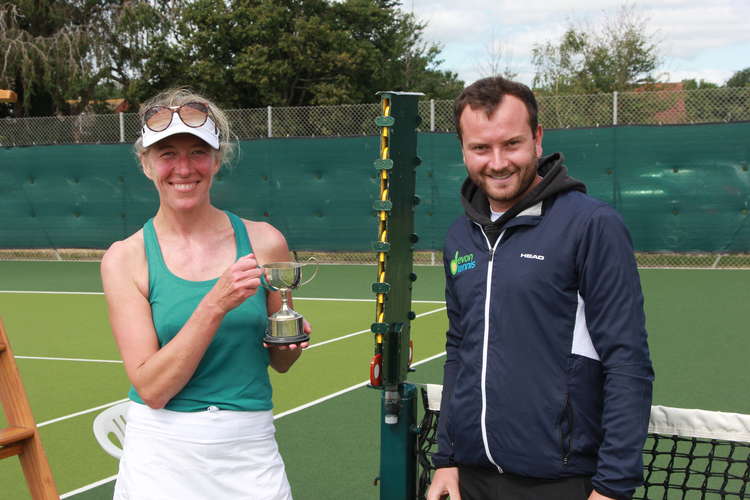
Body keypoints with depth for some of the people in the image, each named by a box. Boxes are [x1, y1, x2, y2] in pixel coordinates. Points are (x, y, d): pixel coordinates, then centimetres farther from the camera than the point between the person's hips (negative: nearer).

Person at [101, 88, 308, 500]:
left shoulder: (264, 242, -2)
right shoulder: (125, 258, -6)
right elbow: (151, 388, -14)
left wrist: (291, 343, -11)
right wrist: (215, 305, -22)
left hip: (250, 450, 1)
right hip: (160, 456, -1)